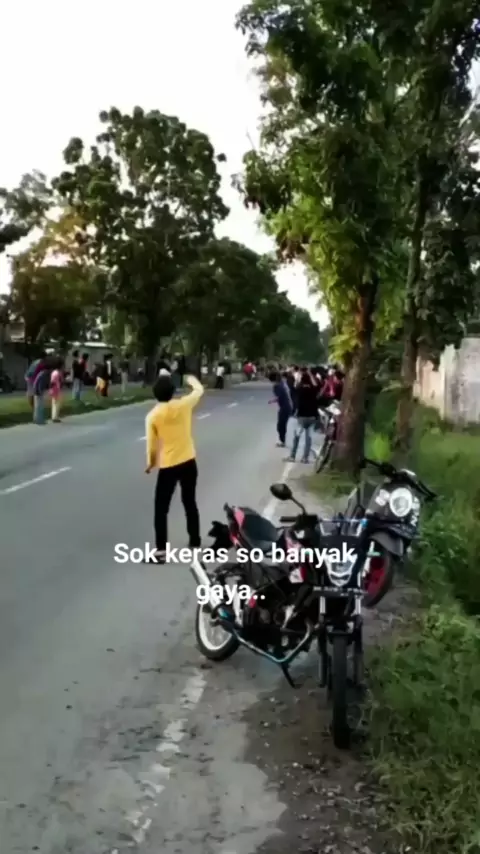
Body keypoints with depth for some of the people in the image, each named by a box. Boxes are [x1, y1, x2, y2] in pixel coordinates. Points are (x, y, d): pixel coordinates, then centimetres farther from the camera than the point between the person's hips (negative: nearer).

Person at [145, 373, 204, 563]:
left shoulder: (153, 416, -12)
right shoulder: (183, 405, -6)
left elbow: (152, 444, -6)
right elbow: (199, 390, 14)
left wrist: (150, 463, 12)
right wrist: (192, 380, 35)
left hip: (168, 466, -3)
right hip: (188, 462, 3)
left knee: (161, 509, 4)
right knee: (190, 503, 19)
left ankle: (161, 551, -1)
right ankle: (195, 542, 27)